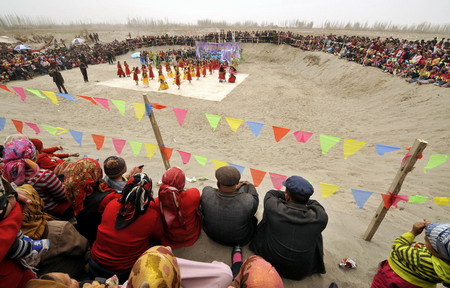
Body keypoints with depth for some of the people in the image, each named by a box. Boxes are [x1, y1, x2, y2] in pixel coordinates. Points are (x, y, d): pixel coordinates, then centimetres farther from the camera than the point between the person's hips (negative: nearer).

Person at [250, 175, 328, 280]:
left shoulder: (274, 209, -28)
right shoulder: (320, 217, -25)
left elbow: (271, 193, -5)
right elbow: (315, 204, -1)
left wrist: (288, 196, 3)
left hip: (270, 263, 0)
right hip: (301, 272, 1)